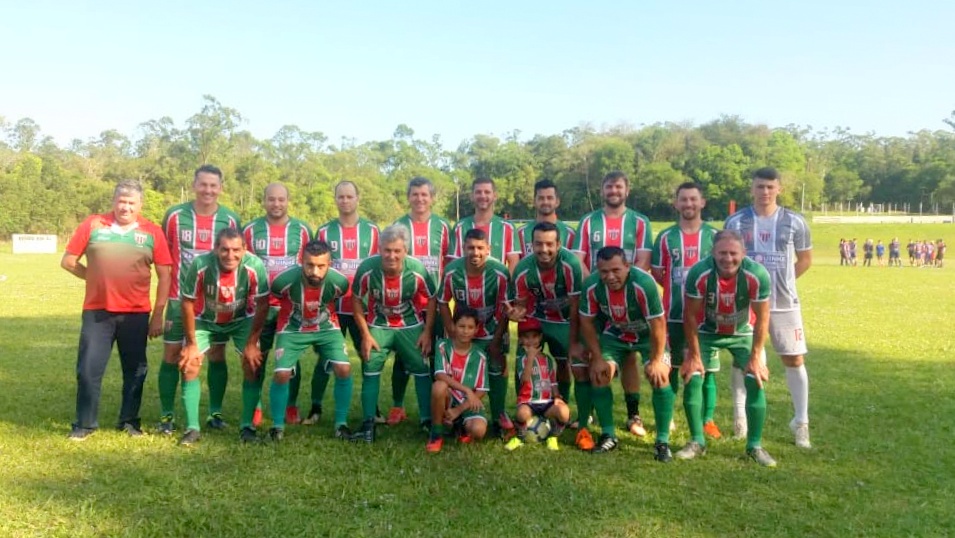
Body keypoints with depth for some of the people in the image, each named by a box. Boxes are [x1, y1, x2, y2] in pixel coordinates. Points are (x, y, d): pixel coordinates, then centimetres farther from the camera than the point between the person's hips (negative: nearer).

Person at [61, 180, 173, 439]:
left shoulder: (152, 232, 0)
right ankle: (85, 423, 18)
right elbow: (68, 260, 7)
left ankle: (129, 420, 24)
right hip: (97, 311, 0)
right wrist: (96, 278, 2)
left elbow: (165, 274, 0)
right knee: (89, 369, 3)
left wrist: (158, 313, -3)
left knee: (135, 369, 9)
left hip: (136, 314, 0)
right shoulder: (92, 224, 1)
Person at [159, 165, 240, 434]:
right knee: (172, 354, 2)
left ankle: (215, 413, 17)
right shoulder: (174, 215, -3)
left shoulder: (231, 219, -1)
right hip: (180, 297, 0)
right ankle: (166, 416, 13)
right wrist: (165, 291, 4)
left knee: (217, 353, 5)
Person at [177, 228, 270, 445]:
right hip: (205, 320, 0)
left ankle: (247, 426, 2)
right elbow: (188, 303, -18)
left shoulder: (255, 266, -32)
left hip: (242, 319, 0)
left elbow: (262, 305, -20)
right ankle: (192, 428, 2)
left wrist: (251, 343, -16)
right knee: (189, 365, -9)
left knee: (253, 365, -11)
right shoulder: (200, 265, -32)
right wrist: (191, 343, -12)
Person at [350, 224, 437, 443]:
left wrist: (427, 332, -9)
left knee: (422, 371, 0)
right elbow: (356, 301, -8)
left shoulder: (418, 270, -24)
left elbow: (431, 300, -7)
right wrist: (365, 335, -10)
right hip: (378, 326, 0)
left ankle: (427, 421, 13)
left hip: (411, 326, 0)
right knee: (370, 371, -4)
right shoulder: (367, 269, -24)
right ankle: (368, 425, 5)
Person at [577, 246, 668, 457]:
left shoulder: (644, 283, -36)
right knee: (598, 375, -9)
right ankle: (608, 435, 8)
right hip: (614, 333, 3)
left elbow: (658, 325, -27)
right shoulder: (591, 286, -25)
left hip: (647, 334, -3)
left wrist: (656, 361, -23)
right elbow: (587, 322, -11)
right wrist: (597, 358, -10)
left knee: (659, 376, -19)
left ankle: (663, 441, -4)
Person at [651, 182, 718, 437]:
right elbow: (656, 273, 7)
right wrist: (677, 288, -1)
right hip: (674, 314, 0)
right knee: (671, 366, 9)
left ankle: (708, 419, 18)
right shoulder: (665, 237, 3)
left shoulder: (715, 235, 3)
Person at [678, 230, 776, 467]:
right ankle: (697, 442, 8)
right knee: (692, 380, -9)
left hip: (743, 333, 0)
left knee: (756, 382, -9)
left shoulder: (757, 275, -30)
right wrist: (694, 355, -14)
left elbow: (762, 318, -17)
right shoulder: (699, 274, -31)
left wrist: (755, 356, -14)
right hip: (707, 332, 0)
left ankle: (755, 445, 9)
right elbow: (691, 315, -18)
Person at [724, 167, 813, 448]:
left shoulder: (795, 222, -1)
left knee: (795, 359, 2)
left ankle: (801, 422, 12)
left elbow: (805, 260, 10)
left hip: (784, 303, 0)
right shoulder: (735, 222, -2)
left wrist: (781, 281, 2)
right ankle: (740, 417, 19)